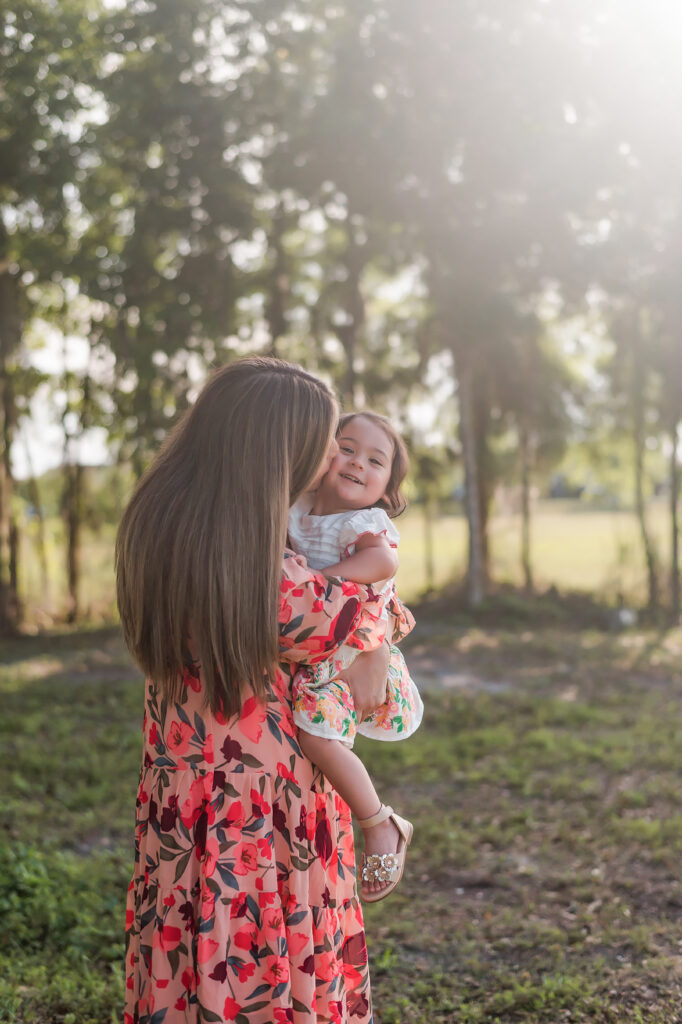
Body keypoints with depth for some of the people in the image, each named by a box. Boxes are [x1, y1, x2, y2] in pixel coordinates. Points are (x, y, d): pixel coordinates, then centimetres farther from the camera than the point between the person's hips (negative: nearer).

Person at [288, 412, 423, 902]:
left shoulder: (366, 522, -16)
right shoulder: (298, 511, 7)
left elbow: (384, 560, -38)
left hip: (351, 657, -8)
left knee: (319, 735, -24)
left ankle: (381, 825, -6)